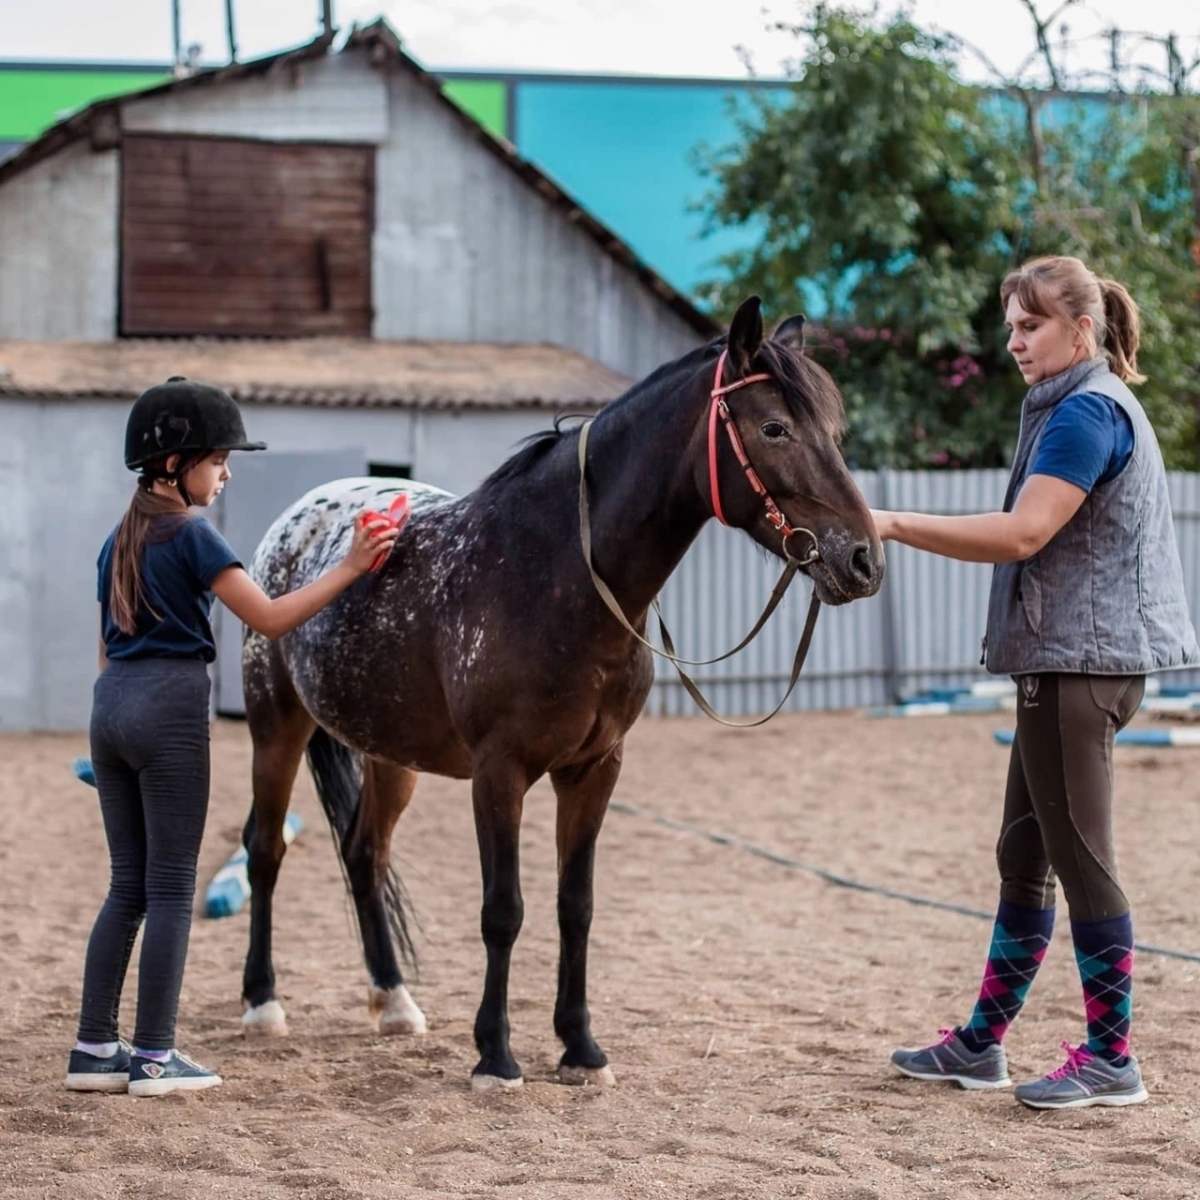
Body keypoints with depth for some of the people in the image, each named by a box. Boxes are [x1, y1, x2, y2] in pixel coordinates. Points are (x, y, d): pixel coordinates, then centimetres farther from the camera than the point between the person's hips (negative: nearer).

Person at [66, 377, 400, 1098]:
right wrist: (350, 568, -11)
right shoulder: (192, 535, -9)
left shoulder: (120, 539, 16)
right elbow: (272, 619, -15)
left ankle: (95, 1049, 12)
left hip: (111, 704, 8)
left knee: (128, 886, 12)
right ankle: (155, 1057, 0)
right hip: (170, 707, -8)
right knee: (172, 886, -2)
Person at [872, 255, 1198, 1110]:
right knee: (1026, 852, 13)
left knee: (1080, 856, -6)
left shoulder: (1087, 411, -15)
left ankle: (1111, 1057, 0)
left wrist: (897, 524, -23)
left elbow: (1023, 533, -24)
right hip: (1065, 660, 11)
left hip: (1081, 658, -11)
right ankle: (983, 1042, 20)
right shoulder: (1091, 408, 18)